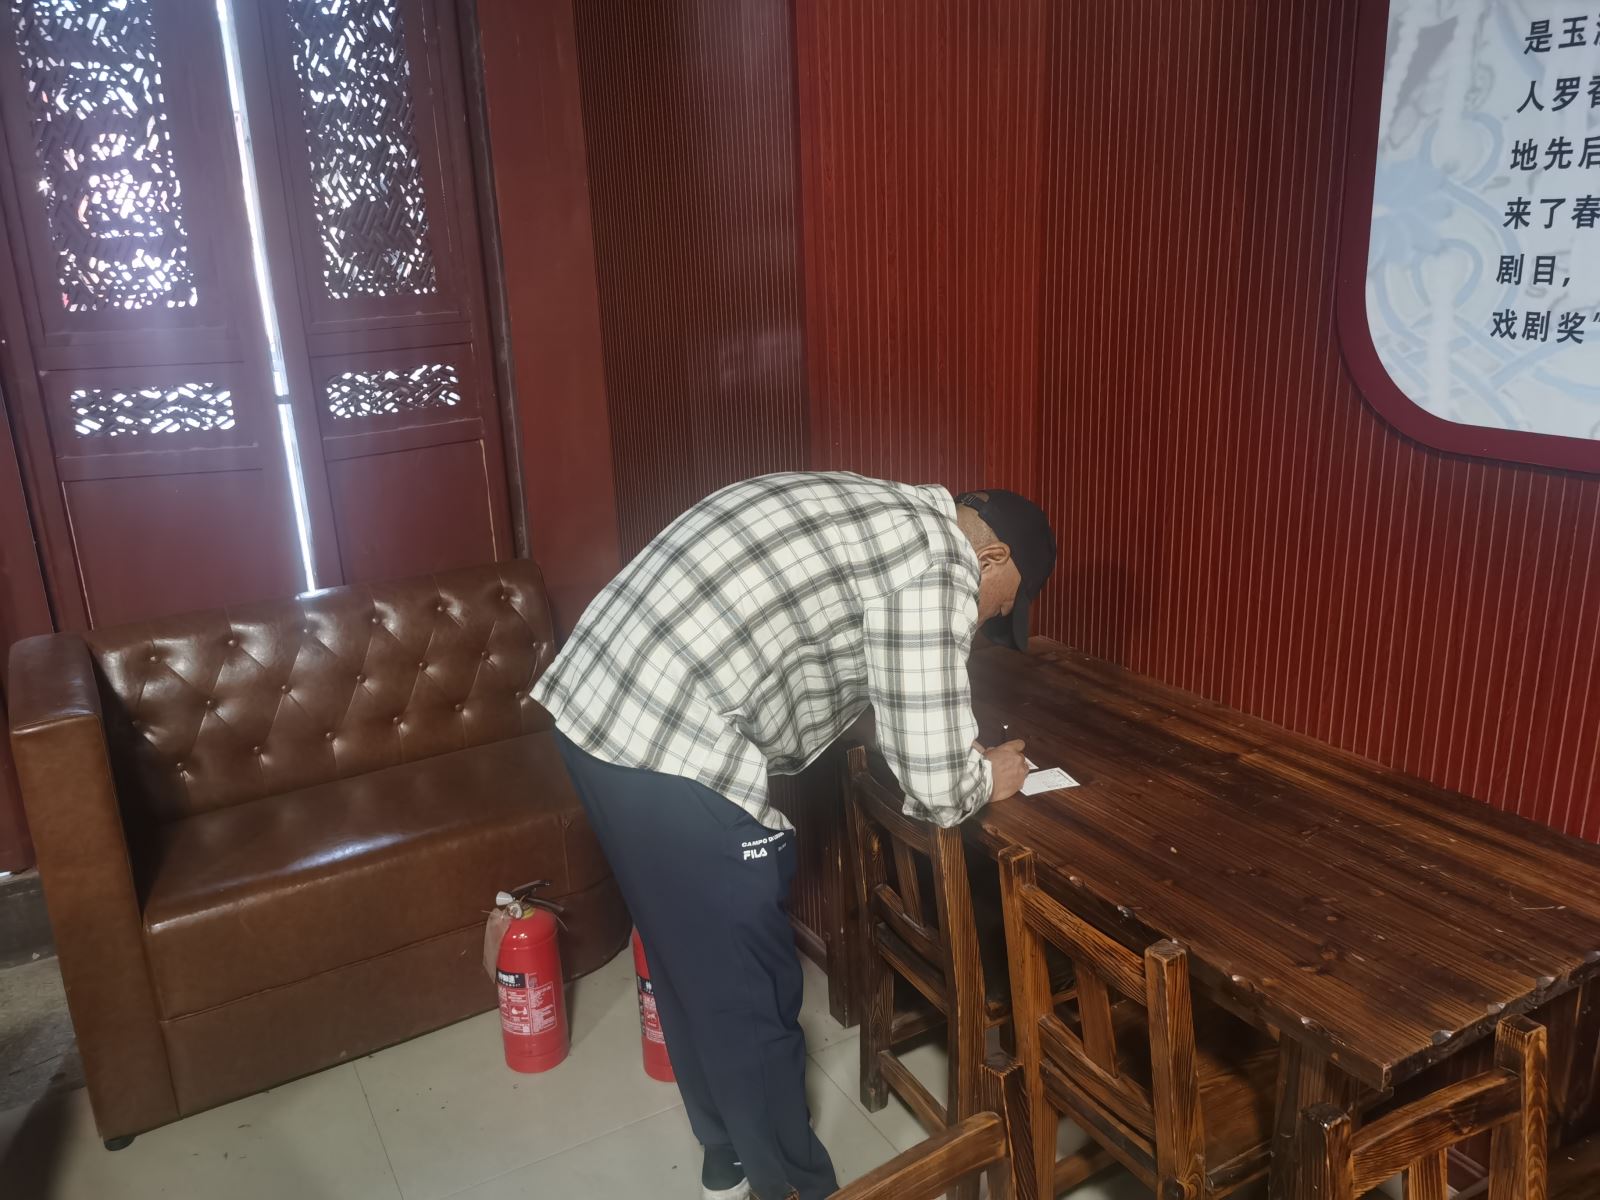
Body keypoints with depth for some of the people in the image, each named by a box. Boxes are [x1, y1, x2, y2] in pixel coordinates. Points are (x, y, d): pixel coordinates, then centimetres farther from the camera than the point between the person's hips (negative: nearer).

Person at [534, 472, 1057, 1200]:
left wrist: (956, 747, 29)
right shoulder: (936, 563, -9)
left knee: (691, 964, 25)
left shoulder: (868, 510, 20)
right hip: (672, 753, -10)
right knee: (752, 997, 11)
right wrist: (989, 777, 12)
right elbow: (935, 789, -10)